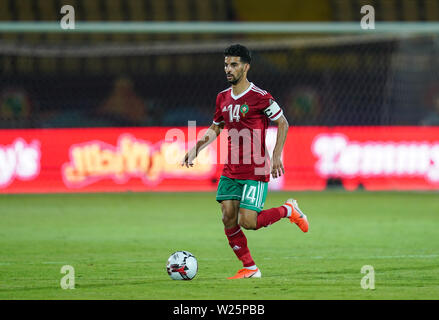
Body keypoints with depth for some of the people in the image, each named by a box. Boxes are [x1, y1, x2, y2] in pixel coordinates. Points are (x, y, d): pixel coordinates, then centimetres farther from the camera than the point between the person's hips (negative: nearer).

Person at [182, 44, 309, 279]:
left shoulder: (259, 97, -11)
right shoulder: (223, 98, 9)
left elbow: (282, 123, -3)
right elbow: (215, 128, 23)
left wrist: (276, 156, -10)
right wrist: (195, 150, 10)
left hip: (255, 171, -6)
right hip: (231, 170, 6)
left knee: (247, 222, -13)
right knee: (228, 219, -4)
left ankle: (288, 210, 13)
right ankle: (249, 268, 9)